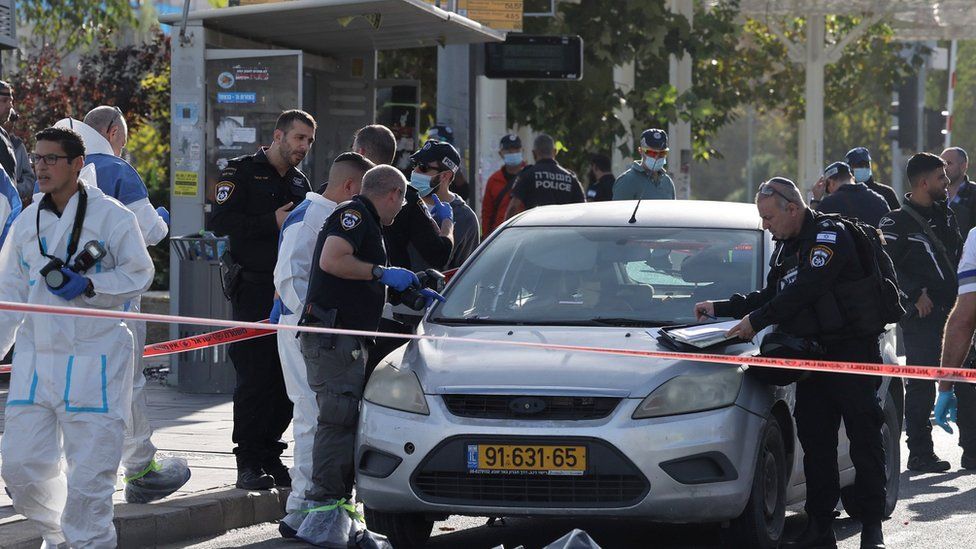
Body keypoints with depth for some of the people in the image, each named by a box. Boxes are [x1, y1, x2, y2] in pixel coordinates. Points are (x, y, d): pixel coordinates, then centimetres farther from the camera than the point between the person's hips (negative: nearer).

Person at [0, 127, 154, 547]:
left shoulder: (111, 216, -5)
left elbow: (138, 274, -2)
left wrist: (89, 287, -16)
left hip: (93, 360, -5)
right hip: (35, 358, 5)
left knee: (89, 470, -5)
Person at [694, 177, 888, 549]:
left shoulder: (830, 236, -13)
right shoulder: (786, 247, 17)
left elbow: (805, 290, -22)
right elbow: (771, 296, 25)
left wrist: (757, 321, -19)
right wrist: (721, 308, 17)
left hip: (852, 349, -9)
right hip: (813, 356, 9)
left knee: (864, 439, -7)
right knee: (815, 441, 4)